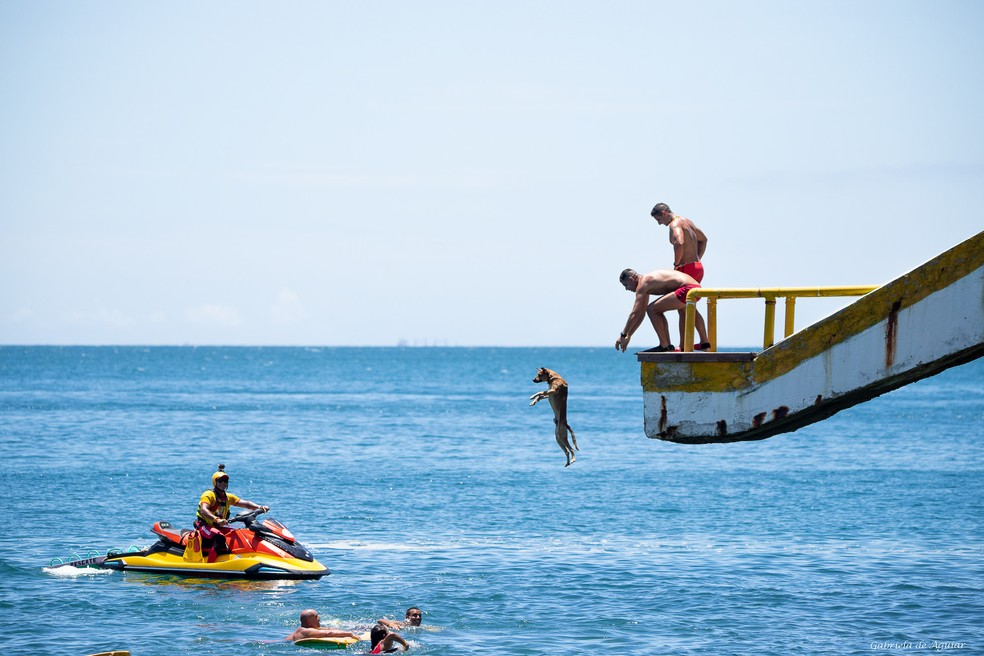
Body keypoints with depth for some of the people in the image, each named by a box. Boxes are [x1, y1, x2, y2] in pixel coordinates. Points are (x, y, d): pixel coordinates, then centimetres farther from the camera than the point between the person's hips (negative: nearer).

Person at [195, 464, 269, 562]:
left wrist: (260, 507, -12)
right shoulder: (209, 495, -10)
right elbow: (203, 510, -29)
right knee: (219, 537, -36)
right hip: (205, 526, -8)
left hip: (218, 527, 8)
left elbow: (246, 504, 7)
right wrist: (217, 520, -46)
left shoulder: (228, 497, 13)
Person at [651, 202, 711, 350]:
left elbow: (680, 243, -30)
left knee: (683, 309, -4)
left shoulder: (675, 224, -12)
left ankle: (683, 346, -4)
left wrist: (676, 264, -18)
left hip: (687, 268, -9)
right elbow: (703, 239, 28)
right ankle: (704, 342, 19)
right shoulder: (687, 222, 17)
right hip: (698, 266, 9)